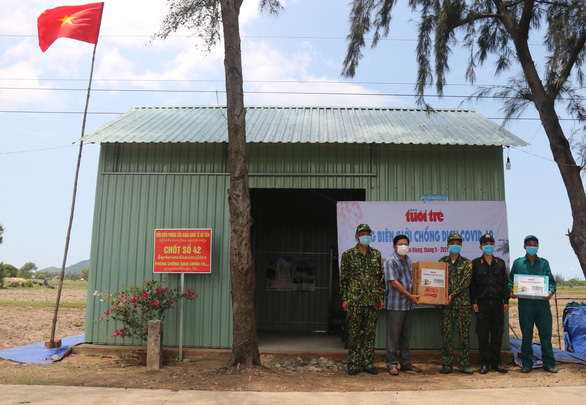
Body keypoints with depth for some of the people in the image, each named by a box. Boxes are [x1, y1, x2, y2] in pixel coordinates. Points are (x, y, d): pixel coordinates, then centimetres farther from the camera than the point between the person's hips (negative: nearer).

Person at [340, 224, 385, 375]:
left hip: (372, 300, 3)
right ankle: (354, 364, 10)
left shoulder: (376, 254, 9)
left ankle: (368, 363, 17)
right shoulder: (348, 254, 1)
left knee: (371, 333, 7)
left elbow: (381, 277, 12)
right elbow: (343, 278, 2)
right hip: (355, 300, -2)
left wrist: (381, 297, 7)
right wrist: (344, 299, -2)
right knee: (354, 333, 2)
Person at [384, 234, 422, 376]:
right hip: (394, 304, -7)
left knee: (406, 335, 13)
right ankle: (391, 364, 9)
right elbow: (394, 282, -14)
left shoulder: (408, 260, 14)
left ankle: (406, 362, 23)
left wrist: (414, 296, 11)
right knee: (393, 335, 0)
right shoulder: (390, 261, -9)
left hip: (407, 304, 7)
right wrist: (410, 296, -13)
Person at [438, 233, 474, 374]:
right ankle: (447, 364, 11)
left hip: (463, 303, -1)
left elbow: (465, 282, -6)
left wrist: (452, 294, -15)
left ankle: (464, 364, 13)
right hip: (446, 304, 1)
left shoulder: (467, 263, 5)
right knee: (446, 335, 2)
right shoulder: (442, 262, 10)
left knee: (464, 335, 3)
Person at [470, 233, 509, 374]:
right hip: (482, 303, -2)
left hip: (498, 303, 2)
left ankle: (496, 362, 16)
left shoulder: (500, 263, 11)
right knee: (483, 334, 0)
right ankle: (484, 363, 8)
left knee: (497, 334, 6)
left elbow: (505, 283, 11)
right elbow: (472, 284, 2)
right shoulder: (476, 263, 3)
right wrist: (473, 302, -5)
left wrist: (506, 301, 4)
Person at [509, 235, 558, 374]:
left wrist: (551, 291, -12)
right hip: (525, 303, -1)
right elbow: (511, 280, 12)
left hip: (542, 302, 1)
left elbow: (551, 281, 9)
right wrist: (512, 291, -8)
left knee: (546, 333, 2)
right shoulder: (518, 263, 11)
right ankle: (527, 364, 12)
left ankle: (548, 363, 12)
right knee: (526, 334, 4)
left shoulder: (544, 263, 14)